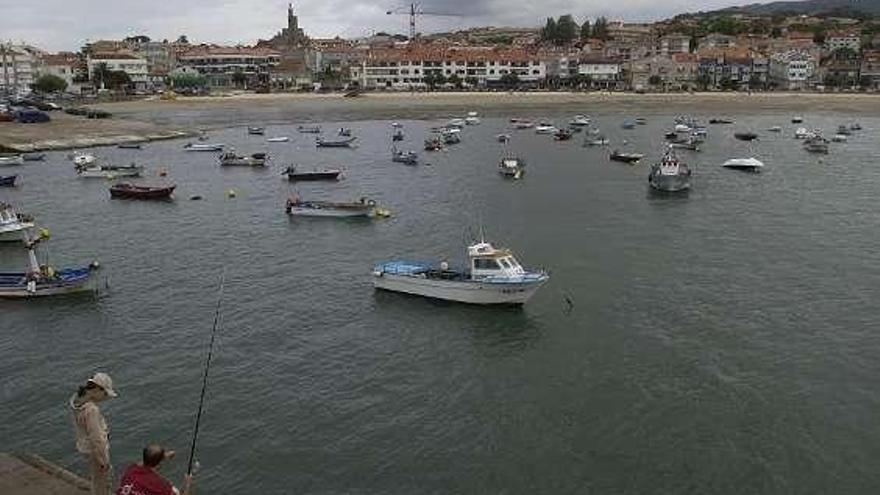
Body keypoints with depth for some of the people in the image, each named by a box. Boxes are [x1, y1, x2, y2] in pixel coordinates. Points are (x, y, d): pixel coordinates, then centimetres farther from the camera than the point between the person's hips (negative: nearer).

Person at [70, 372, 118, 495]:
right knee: (102, 483, 13)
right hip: (96, 449, -8)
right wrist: (102, 460, -16)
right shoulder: (91, 410, -34)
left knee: (97, 479, 28)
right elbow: (95, 438, -27)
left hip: (85, 445, 8)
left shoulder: (77, 399, -7)